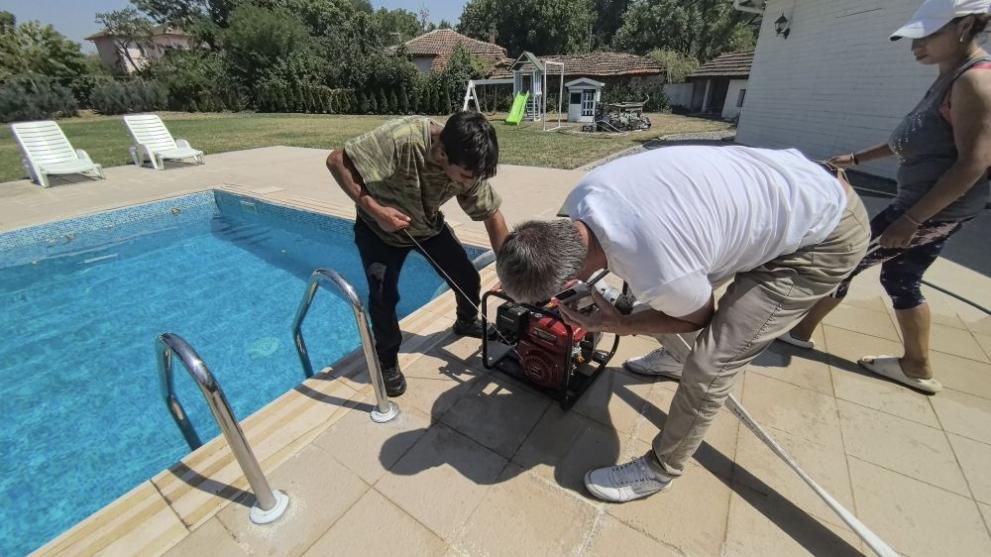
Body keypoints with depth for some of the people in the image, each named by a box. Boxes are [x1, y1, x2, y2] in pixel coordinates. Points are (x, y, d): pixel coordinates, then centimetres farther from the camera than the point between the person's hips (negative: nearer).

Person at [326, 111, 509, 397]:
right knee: (384, 297, -8)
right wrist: (375, 210, -35)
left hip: (428, 224, 4)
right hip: (380, 226, -3)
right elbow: (337, 161, -29)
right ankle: (387, 361, 19)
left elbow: (492, 216, -13)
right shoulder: (403, 138, -39)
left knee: (467, 278, 1)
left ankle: (467, 321, 34)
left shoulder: (469, 164, -24)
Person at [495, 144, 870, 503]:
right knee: (672, 298, 22)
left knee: (708, 367, -11)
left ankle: (661, 469, 14)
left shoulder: (656, 275, -40)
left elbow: (700, 317, -14)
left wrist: (621, 326, -14)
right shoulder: (582, 196, -19)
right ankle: (680, 358, 54)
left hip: (826, 235, -8)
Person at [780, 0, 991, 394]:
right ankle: (917, 369, 28)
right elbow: (912, 141, 22)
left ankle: (800, 330, 16)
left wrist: (909, 220, -25)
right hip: (928, 203, 10)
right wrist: (858, 158, 27)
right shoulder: (951, 79, 10)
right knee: (900, 280, 16)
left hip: (936, 207, -10)